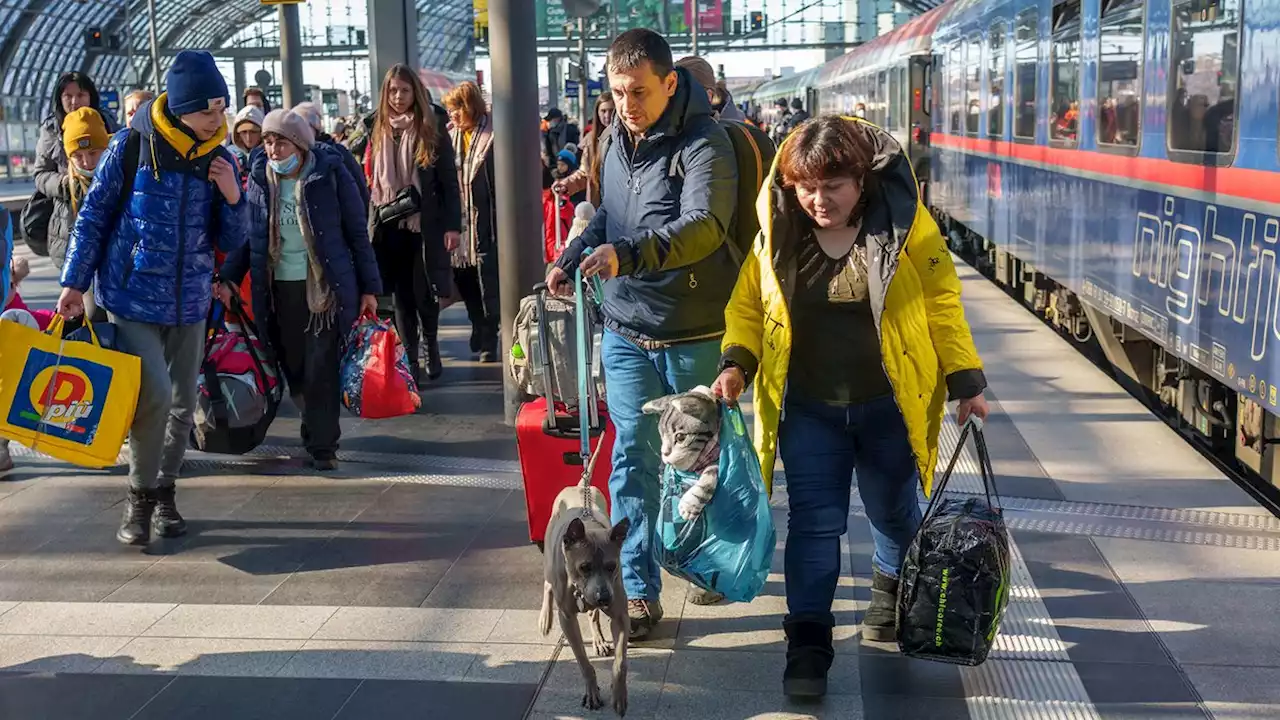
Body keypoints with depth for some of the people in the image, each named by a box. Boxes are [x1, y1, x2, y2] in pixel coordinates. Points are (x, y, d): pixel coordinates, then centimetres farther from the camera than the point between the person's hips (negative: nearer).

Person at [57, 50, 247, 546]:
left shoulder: (220, 159, 2)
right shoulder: (131, 146, -8)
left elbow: (230, 242, 6)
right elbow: (93, 217, -1)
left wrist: (233, 197, -12)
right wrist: (74, 283, -3)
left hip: (189, 303, 4)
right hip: (131, 299, -4)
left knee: (182, 405, 10)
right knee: (154, 394, -17)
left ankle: (164, 493, 29)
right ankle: (140, 497, 2)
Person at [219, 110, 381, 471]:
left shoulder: (331, 174, -5)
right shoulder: (259, 180, 6)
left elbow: (358, 233, -1)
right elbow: (247, 234, 12)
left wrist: (369, 288, -2)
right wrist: (229, 279, -2)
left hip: (326, 285, -4)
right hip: (278, 288, 4)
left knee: (321, 367, -5)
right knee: (293, 368, 7)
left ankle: (323, 444, 5)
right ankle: (316, 426, 25)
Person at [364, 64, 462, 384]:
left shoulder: (433, 130, -1)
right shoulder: (379, 132, 8)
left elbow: (449, 181, -2)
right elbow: (370, 180, 12)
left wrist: (453, 225, -8)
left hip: (426, 224, -3)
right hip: (390, 226, 3)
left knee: (424, 293, 3)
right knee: (402, 295, 4)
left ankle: (432, 348, 27)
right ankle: (410, 360, 11)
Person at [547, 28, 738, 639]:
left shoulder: (704, 144, -16)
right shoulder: (618, 141, 8)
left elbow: (702, 225, -33)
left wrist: (626, 254, -45)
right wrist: (570, 259, 9)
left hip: (693, 336, -5)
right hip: (626, 331, 5)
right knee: (633, 460, 2)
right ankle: (638, 589, 7)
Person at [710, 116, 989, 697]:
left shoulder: (906, 225, -12)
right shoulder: (778, 234, -7)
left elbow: (942, 304, -6)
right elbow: (748, 305, 4)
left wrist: (964, 381, -7)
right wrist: (737, 363, -11)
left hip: (890, 406, 0)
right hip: (808, 408, 0)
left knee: (893, 511, 18)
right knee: (812, 522, -2)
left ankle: (891, 590, 47)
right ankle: (808, 642, 6)